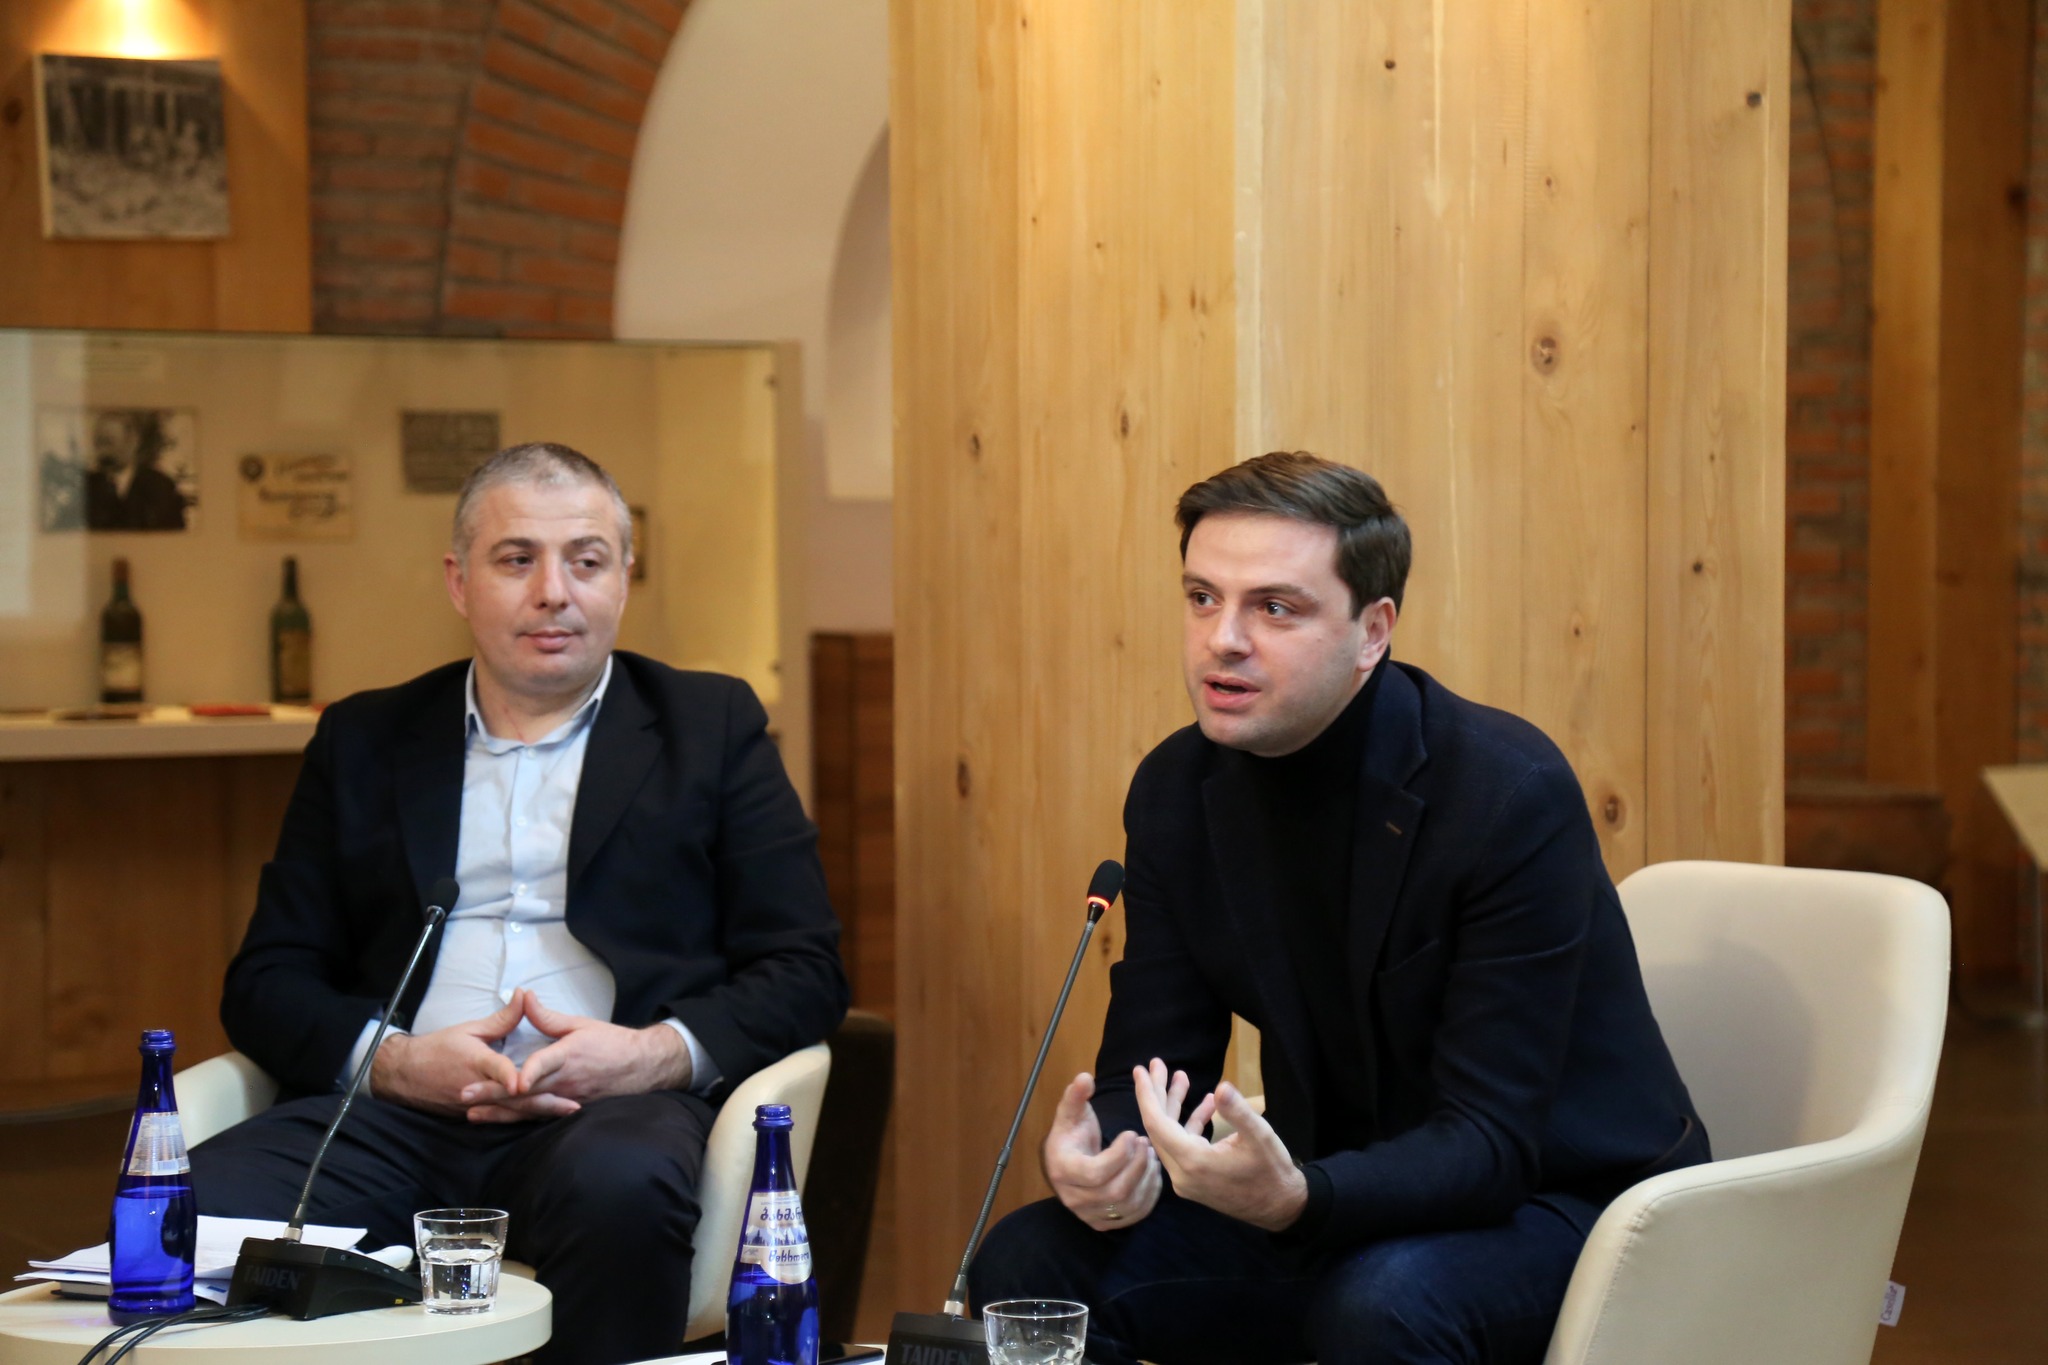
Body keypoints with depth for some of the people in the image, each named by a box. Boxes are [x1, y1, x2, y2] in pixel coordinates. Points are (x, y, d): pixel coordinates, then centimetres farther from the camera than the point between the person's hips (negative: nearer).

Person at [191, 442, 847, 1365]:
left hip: (611, 1109, -1)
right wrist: (393, 1061, -7)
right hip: (397, 1114, 1)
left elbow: (803, 970, 9)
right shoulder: (365, 742, 21)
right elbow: (267, 979, 15)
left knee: (620, 1183, -38)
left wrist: (654, 1054, -11)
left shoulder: (712, 727, 16)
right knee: (193, 1207, -29)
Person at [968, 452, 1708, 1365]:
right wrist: (1102, 1164, -26)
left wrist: (1295, 1200, -44)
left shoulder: (1512, 798, -22)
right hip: (1329, 1197, 6)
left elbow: (1491, 1144, -25)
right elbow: (1149, 1065, -1)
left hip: (1562, 1197, -5)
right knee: (1028, 1263, -14)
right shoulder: (1175, 792, -2)